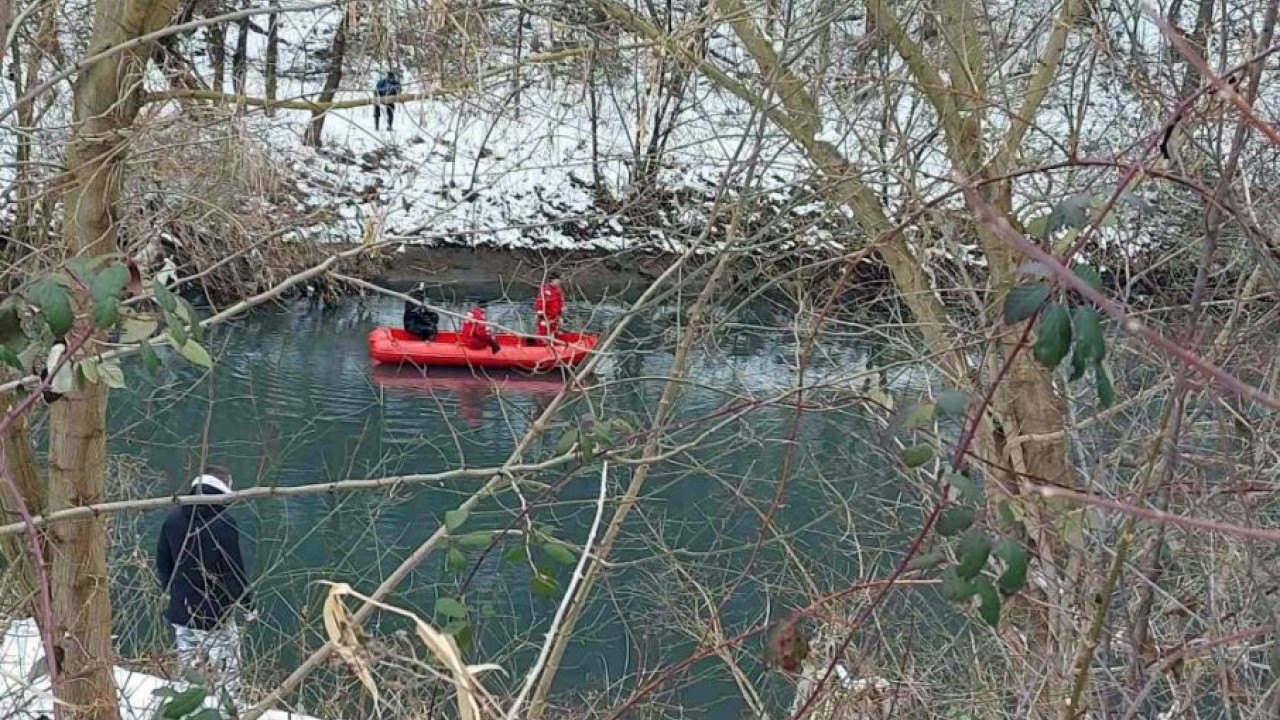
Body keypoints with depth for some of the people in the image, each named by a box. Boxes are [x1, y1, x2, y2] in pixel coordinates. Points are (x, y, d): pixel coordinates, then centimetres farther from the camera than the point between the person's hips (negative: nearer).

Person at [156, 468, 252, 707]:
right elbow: (234, 569, -15)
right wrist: (246, 602, -1)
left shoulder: (173, 519, 0)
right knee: (228, 676, 4)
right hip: (216, 613, -5)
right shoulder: (223, 523, -18)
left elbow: (162, 565, 10)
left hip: (181, 612, 6)